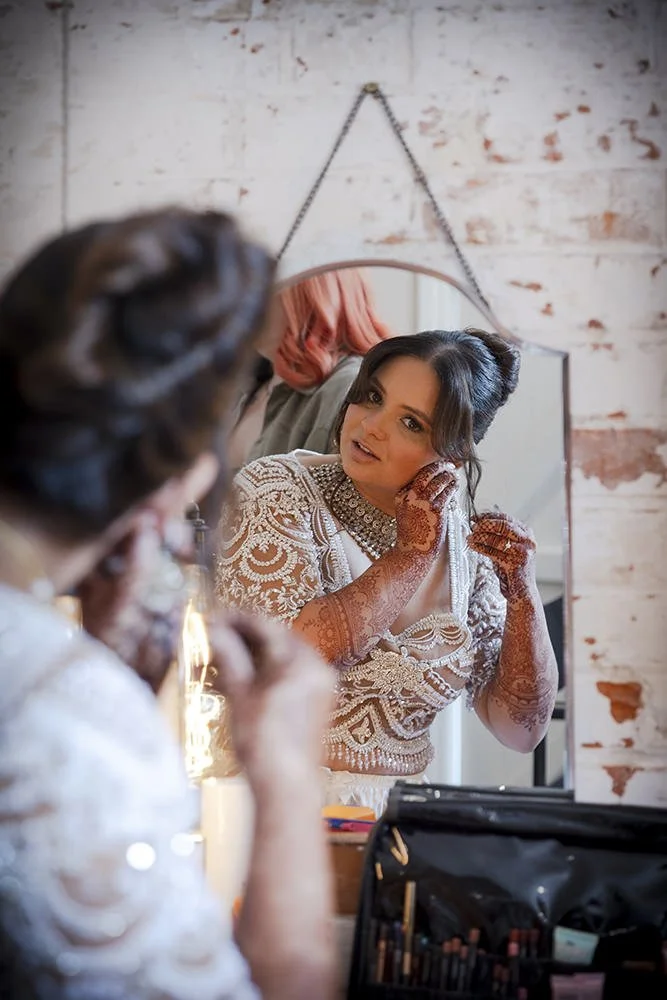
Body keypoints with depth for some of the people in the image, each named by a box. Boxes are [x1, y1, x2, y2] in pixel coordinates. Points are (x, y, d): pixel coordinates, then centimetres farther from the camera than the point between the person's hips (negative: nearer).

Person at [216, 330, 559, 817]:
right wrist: (411, 557, -12)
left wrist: (523, 593, -6)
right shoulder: (276, 490, -3)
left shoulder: (465, 544, 6)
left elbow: (521, 730, 7)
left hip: (391, 813, 2)